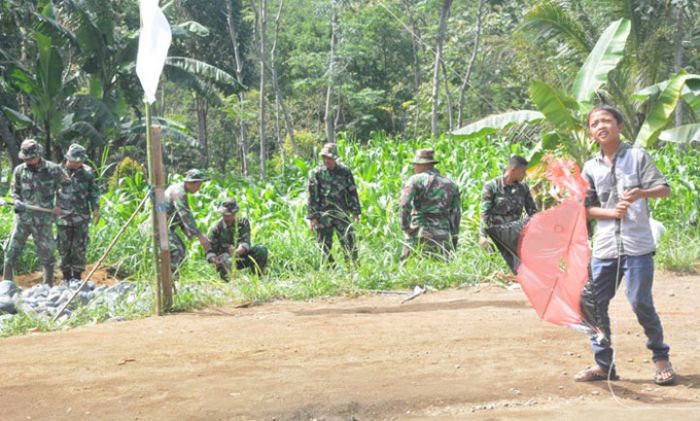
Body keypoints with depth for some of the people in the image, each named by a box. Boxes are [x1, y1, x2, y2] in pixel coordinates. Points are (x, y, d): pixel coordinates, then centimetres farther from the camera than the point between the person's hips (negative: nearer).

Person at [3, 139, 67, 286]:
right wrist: (17, 201, -6)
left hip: (44, 219, -2)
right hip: (23, 217, 2)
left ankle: (48, 286, 20)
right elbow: (14, 190, 14)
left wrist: (60, 206, 4)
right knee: (11, 251, -3)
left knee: (46, 253, 7)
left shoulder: (53, 170, -5)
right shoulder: (19, 170, 2)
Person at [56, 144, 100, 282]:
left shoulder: (87, 172, 3)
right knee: (64, 248, 5)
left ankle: (77, 275, 12)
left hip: (81, 217, 0)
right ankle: (66, 276, 16)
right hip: (63, 217, 0)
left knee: (79, 248, 2)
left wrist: (95, 208, 3)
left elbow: (94, 191, 10)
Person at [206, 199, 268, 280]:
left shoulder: (243, 222, -4)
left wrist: (238, 252, -42)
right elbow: (210, 251, -10)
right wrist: (214, 260, -35)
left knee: (261, 251, -22)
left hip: (241, 257, 2)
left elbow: (245, 242, -19)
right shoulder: (216, 228, -8)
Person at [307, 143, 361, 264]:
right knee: (325, 247, 4)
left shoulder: (345, 172, 4)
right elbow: (312, 196, -1)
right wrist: (312, 217, -5)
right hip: (323, 216, 0)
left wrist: (355, 212, 4)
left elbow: (352, 193, 9)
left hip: (342, 215, 1)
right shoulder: (317, 174, 0)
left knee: (350, 244, -3)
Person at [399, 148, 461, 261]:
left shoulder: (416, 180, -2)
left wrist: (405, 226, -5)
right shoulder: (451, 184, 14)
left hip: (419, 235, -4)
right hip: (443, 237, 4)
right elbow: (456, 214, 14)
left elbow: (404, 204, -17)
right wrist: (453, 243, 17)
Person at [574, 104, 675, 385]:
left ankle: (661, 358, 14)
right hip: (604, 248, 4)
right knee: (594, 304, 2)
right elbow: (586, 208, 10)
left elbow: (665, 189, -1)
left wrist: (642, 192, -22)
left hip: (637, 245, -4)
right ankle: (603, 364, 14)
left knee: (641, 303, -6)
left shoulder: (637, 156, 2)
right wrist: (612, 212, -9)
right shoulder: (590, 168, 10)